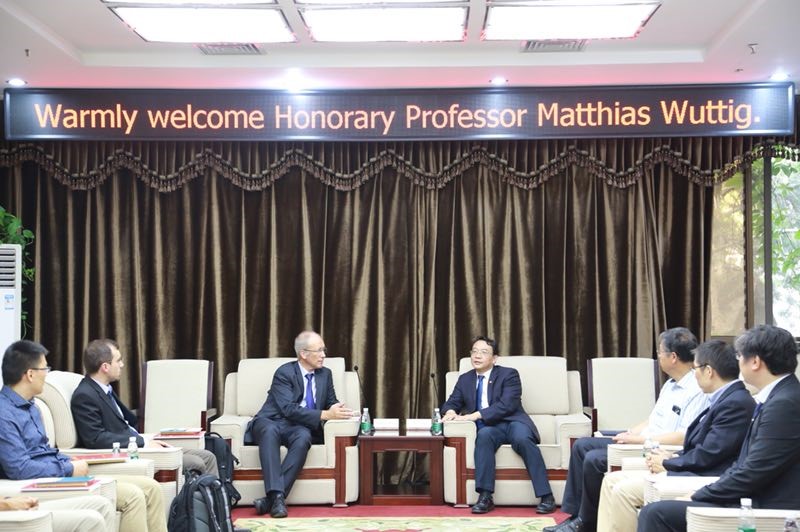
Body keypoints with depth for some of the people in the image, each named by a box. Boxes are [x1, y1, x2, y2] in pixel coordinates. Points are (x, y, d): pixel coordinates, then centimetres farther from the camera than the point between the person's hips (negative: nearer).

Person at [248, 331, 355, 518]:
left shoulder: (325, 374, 11)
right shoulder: (284, 373, -9)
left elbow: (331, 403, 18)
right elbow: (289, 409, -20)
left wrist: (338, 410, -9)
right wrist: (324, 415, -28)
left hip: (299, 428, 4)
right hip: (271, 423, -3)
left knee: (304, 437, -34)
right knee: (270, 431, -40)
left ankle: (270, 499, -39)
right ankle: (276, 495, -49)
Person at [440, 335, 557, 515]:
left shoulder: (509, 374, 2)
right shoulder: (465, 379, 18)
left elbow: (507, 405, -12)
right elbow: (452, 403, 16)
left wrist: (476, 415, -22)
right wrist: (451, 411, -11)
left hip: (512, 422, -2)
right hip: (488, 427, 2)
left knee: (522, 439, -36)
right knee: (483, 435, -35)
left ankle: (546, 497, -32)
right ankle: (485, 497, -38)